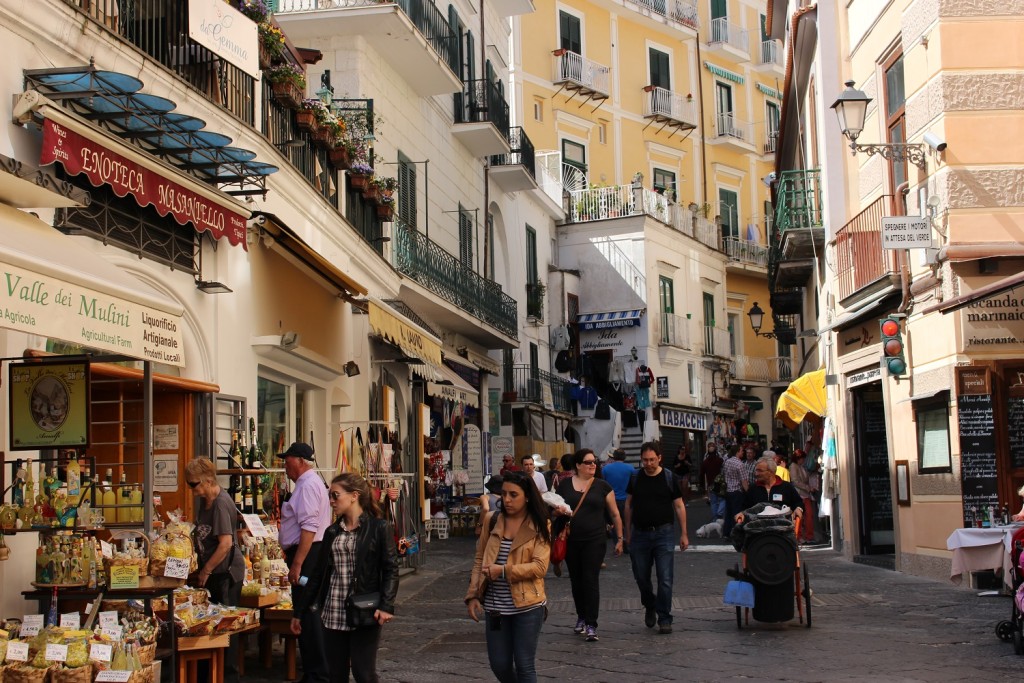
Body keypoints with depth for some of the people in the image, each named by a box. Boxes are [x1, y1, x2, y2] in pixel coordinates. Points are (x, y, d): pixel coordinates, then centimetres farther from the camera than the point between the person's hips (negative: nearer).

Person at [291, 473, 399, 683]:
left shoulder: (379, 528, -4)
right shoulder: (332, 532, 11)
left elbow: (391, 569, -6)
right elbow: (318, 573, 15)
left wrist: (386, 606, -19)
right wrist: (299, 612, 14)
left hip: (364, 613, -5)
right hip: (333, 613, 5)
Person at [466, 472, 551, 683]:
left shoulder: (539, 526, -6)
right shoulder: (492, 520, 4)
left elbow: (540, 566, -14)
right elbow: (479, 560, 8)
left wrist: (504, 571, -21)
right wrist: (473, 595, 0)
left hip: (527, 606, -4)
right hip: (495, 606, 4)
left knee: (524, 665, 3)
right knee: (499, 665, 10)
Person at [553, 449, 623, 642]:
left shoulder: (602, 486, 1)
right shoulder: (565, 485, 5)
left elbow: (615, 514, 6)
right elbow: (554, 509, 15)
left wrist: (619, 538, 5)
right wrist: (558, 510, -8)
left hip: (594, 542, -2)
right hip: (571, 542, 2)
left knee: (591, 580, -8)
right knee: (576, 581, 11)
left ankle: (591, 625, -6)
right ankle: (581, 618, 29)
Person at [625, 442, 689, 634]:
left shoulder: (669, 478, -2)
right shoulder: (635, 478, 4)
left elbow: (679, 506, 2)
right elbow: (629, 505, 12)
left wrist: (684, 534, 0)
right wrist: (628, 532, 11)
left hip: (664, 533, -2)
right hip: (640, 533, 2)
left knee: (665, 579, -5)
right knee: (641, 577, 10)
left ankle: (664, 619, 3)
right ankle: (650, 606, 36)